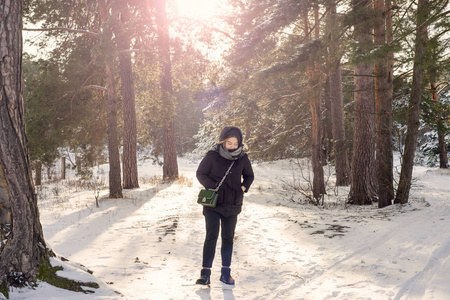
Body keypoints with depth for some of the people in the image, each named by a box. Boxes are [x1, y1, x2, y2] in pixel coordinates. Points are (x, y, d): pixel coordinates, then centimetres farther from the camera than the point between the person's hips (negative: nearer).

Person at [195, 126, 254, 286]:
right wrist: (213, 186, -15)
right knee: (211, 236, -11)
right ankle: (205, 273, -6)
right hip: (212, 203, -3)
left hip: (232, 205, 4)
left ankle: (226, 273, 19)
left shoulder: (242, 158, -3)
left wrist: (243, 188, -4)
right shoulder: (212, 156, -12)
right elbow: (200, 173, -3)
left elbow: (249, 176, 13)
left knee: (228, 238, 10)